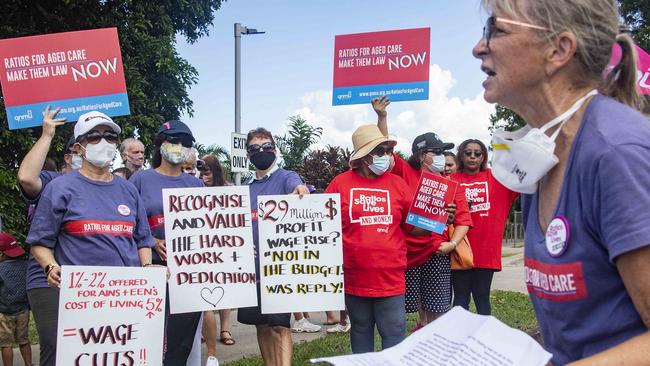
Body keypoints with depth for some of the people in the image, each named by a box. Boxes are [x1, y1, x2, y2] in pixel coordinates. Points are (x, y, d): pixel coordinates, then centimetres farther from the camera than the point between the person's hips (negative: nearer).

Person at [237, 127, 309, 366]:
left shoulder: (286, 178, -5)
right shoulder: (246, 188, 13)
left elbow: (297, 186, -29)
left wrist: (302, 190, -52)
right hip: (252, 264, 6)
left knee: (280, 325, -9)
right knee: (261, 325, 13)